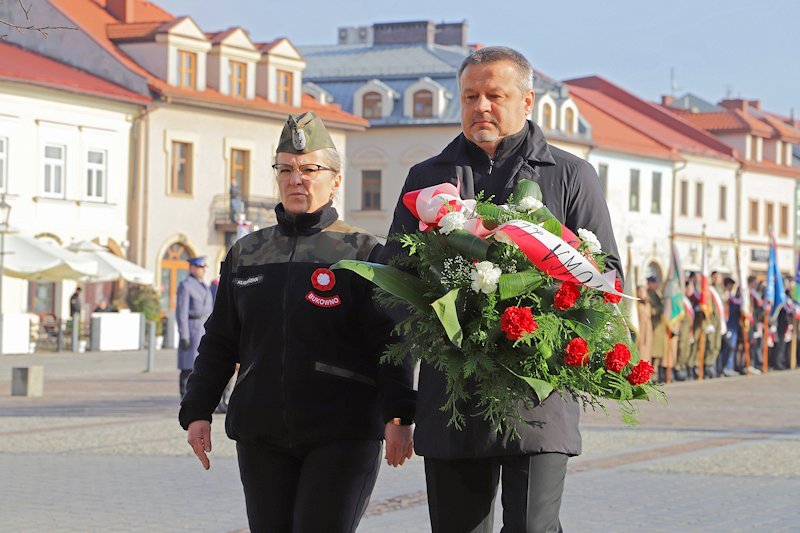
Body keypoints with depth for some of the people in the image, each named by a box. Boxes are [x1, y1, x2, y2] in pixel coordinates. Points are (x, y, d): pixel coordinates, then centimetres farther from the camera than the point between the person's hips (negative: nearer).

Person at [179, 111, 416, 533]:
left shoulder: (362, 253, 1)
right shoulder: (246, 254, 14)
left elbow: (391, 343, -6)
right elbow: (219, 343, 18)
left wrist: (397, 416, -17)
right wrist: (197, 411, 9)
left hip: (342, 436, -4)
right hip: (262, 436, 4)